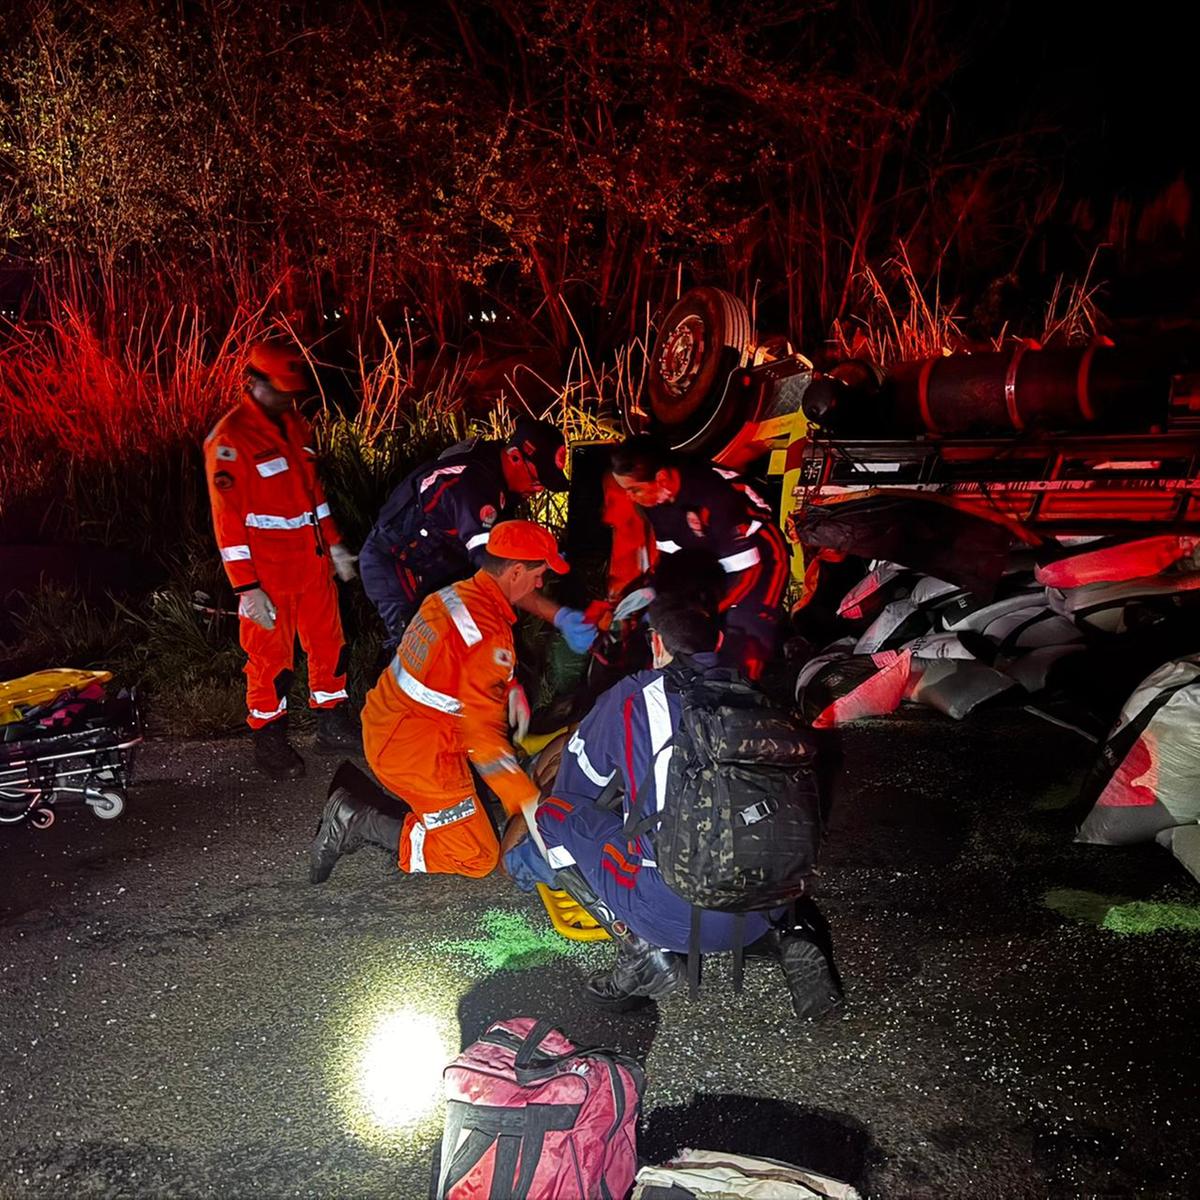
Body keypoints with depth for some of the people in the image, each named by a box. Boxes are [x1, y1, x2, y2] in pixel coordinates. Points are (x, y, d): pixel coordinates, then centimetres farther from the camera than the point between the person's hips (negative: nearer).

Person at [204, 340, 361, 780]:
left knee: (329, 644, 15)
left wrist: (333, 544, 18)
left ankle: (333, 727, 30)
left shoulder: (294, 425, 10)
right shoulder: (230, 439, -16)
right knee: (271, 659, 4)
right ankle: (270, 741, 22)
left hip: (313, 562, 7)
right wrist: (247, 589, -19)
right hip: (269, 573, -7)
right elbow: (228, 520, -18)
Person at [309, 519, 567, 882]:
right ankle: (360, 824, -6)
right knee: (478, 857, 0)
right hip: (417, 752, -9)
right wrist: (527, 802, -19)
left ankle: (355, 807, 10)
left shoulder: (456, 594, 3)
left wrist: (511, 688, 7)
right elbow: (483, 733, -25)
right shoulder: (490, 631, -24)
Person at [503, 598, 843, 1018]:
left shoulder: (630, 698, 0)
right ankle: (789, 935, 12)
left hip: (676, 915, -4)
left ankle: (642, 952, 4)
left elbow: (574, 790, 16)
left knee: (556, 815, 13)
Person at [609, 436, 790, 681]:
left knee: (741, 659, -15)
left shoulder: (714, 496, -35)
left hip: (759, 561, -7)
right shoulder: (653, 496, -12)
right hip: (710, 562, 8)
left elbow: (745, 571, -28)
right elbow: (668, 553, 0)